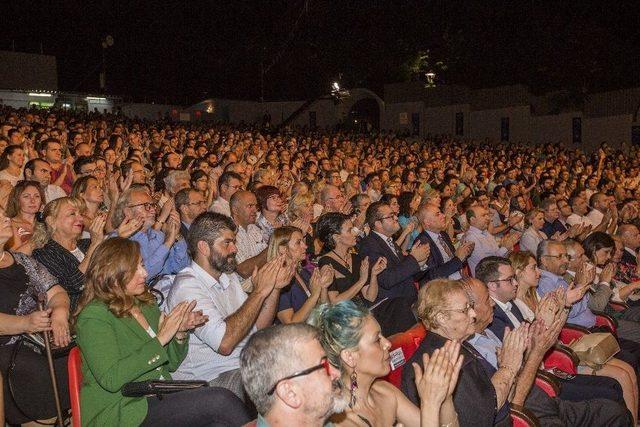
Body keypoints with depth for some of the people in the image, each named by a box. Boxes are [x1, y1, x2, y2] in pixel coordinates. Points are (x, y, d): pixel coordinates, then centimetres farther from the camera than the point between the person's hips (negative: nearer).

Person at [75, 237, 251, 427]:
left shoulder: (147, 304, 14)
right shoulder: (94, 316, -8)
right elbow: (110, 379, -19)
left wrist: (180, 332, -2)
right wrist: (160, 338, -19)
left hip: (162, 400, 6)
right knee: (221, 400, -24)